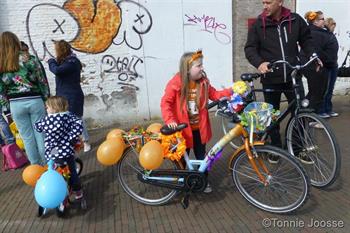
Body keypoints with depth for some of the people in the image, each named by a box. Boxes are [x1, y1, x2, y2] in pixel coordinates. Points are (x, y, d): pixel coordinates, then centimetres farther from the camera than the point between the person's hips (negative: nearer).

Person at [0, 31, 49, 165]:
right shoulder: (29, 61, -6)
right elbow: (43, 83, -2)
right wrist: (46, 100, 8)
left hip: (16, 104, 2)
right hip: (34, 101, -1)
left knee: (27, 137, 11)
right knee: (40, 134, 8)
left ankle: (36, 166, 21)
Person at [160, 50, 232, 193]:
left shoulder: (203, 81, -3)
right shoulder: (176, 83, -18)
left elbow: (214, 95, 7)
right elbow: (165, 102, -18)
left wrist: (230, 92, -7)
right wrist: (170, 120, -30)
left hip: (199, 128, 4)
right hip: (183, 128, -4)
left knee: (201, 156, 17)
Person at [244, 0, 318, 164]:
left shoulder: (296, 20, 2)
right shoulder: (258, 25, -3)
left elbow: (306, 40, 14)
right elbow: (250, 48, -7)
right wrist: (259, 63, -26)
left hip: (293, 76, 1)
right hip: (270, 78, -1)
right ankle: (276, 149, 26)